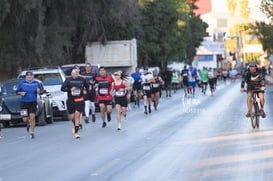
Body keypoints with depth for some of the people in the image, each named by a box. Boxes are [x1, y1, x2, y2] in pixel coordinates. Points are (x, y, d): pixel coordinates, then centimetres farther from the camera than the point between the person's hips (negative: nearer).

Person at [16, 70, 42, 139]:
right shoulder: (22, 83, 1)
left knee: (32, 117, -11)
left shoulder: (36, 83, 3)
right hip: (24, 102, 0)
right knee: (25, 119, -3)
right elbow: (17, 91, 8)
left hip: (33, 102, 0)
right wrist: (21, 93, -13)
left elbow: (40, 90, 12)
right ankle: (28, 123, 34)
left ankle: (32, 133, 1)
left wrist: (38, 91, -11)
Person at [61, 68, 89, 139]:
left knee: (77, 115, -13)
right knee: (72, 117, 5)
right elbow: (62, 88, -5)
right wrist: (70, 89, -18)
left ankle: (76, 132, -8)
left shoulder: (82, 79, 3)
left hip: (80, 101, -1)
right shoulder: (68, 80, 0)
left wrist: (85, 91, 2)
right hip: (70, 101, 1)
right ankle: (75, 125, 40)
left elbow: (87, 86, 21)